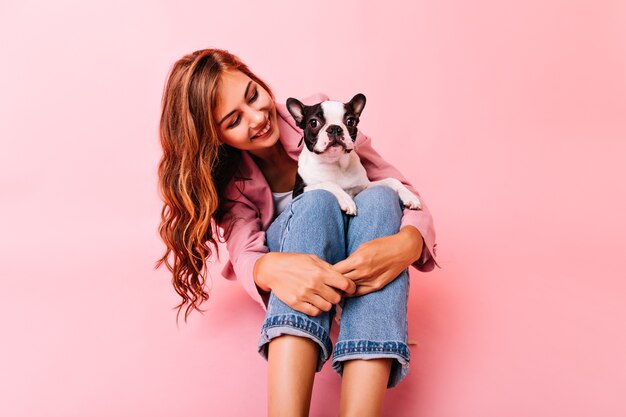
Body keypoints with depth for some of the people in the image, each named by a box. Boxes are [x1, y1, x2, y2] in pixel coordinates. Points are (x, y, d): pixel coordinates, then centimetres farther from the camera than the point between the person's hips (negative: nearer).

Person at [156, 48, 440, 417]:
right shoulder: (226, 179, -10)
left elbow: (401, 190, -17)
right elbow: (244, 254, -25)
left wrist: (407, 243, -40)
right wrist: (272, 269, -51)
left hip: (360, 264, 2)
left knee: (378, 197, -31)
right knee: (316, 201, -32)